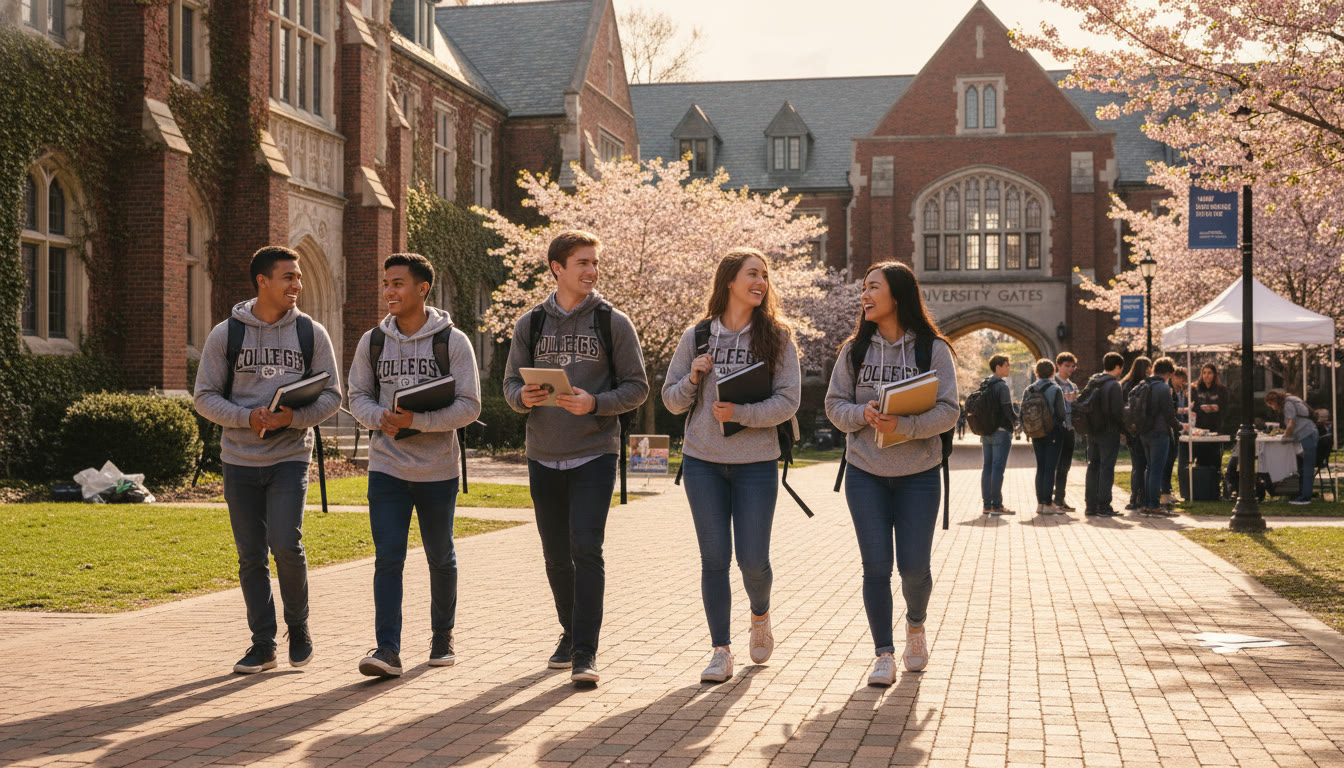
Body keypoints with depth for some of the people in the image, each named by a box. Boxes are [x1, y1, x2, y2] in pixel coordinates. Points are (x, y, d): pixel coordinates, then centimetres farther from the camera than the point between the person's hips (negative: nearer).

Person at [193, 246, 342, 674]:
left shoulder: (311, 333, 3)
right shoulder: (225, 335, 2)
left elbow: (331, 395, 4)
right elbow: (206, 397, 2)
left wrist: (293, 418, -15)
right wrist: (248, 418, -15)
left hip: (290, 457, -1)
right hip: (240, 460, 1)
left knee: (286, 545, -13)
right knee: (251, 556, 3)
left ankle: (298, 627, 11)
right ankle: (262, 645, 14)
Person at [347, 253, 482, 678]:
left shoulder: (452, 341, -6)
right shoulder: (372, 341, 4)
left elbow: (469, 405, -9)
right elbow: (358, 396, 10)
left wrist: (417, 421, -22)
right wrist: (379, 417, -13)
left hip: (438, 469, -1)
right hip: (387, 467, 1)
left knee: (440, 558, 13)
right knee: (387, 558, -9)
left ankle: (443, 636, 31)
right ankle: (388, 650, -10)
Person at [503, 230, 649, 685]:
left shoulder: (614, 323, 0)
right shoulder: (530, 325, 8)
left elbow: (636, 388, 0)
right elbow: (510, 383, 10)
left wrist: (595, 403, -17)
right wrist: (523, 397, -13)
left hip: (594, 454, -3)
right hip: (544, 456, 3)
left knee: (586, 550, -13)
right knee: (556, 556, 11)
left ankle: (586, 651, -9)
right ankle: (570, 633, 30)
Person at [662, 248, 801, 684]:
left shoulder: (777, 337, 1)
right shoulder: (696, 337, 4)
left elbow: (788, 401, -6)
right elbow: (672, 402, 8)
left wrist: (740, 413, -20)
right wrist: (693, 378, -12)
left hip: (757, 461, -1)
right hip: (703, 460, 1)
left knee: (753, 559, -1)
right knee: (714, 559, 1)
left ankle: (760, 615, 32)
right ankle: (721, 651, 10)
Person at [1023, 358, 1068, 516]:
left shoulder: (1029, 390, 3)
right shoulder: (1055, 389, -10)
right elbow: (1061, 414, -12)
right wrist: (1067, 415, 10)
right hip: (1053, 433, -4)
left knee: (1040, 468, 12)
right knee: (1050, 468, -2)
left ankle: (1040, 503, 12)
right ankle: (1048, 504, -4)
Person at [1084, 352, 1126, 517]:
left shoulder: (1092, 383, 9)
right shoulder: (1113, 385, -13)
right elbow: (1118, 411, -15)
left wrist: (1089, 425, 14)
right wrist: (1123, 428, -1)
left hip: (1092, 432, 7)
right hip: (1109, 432, -7)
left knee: (1093, 467, 10)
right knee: (1106, 468, -3)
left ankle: (1090, 505, 12)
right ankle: (1103, 506, -3)